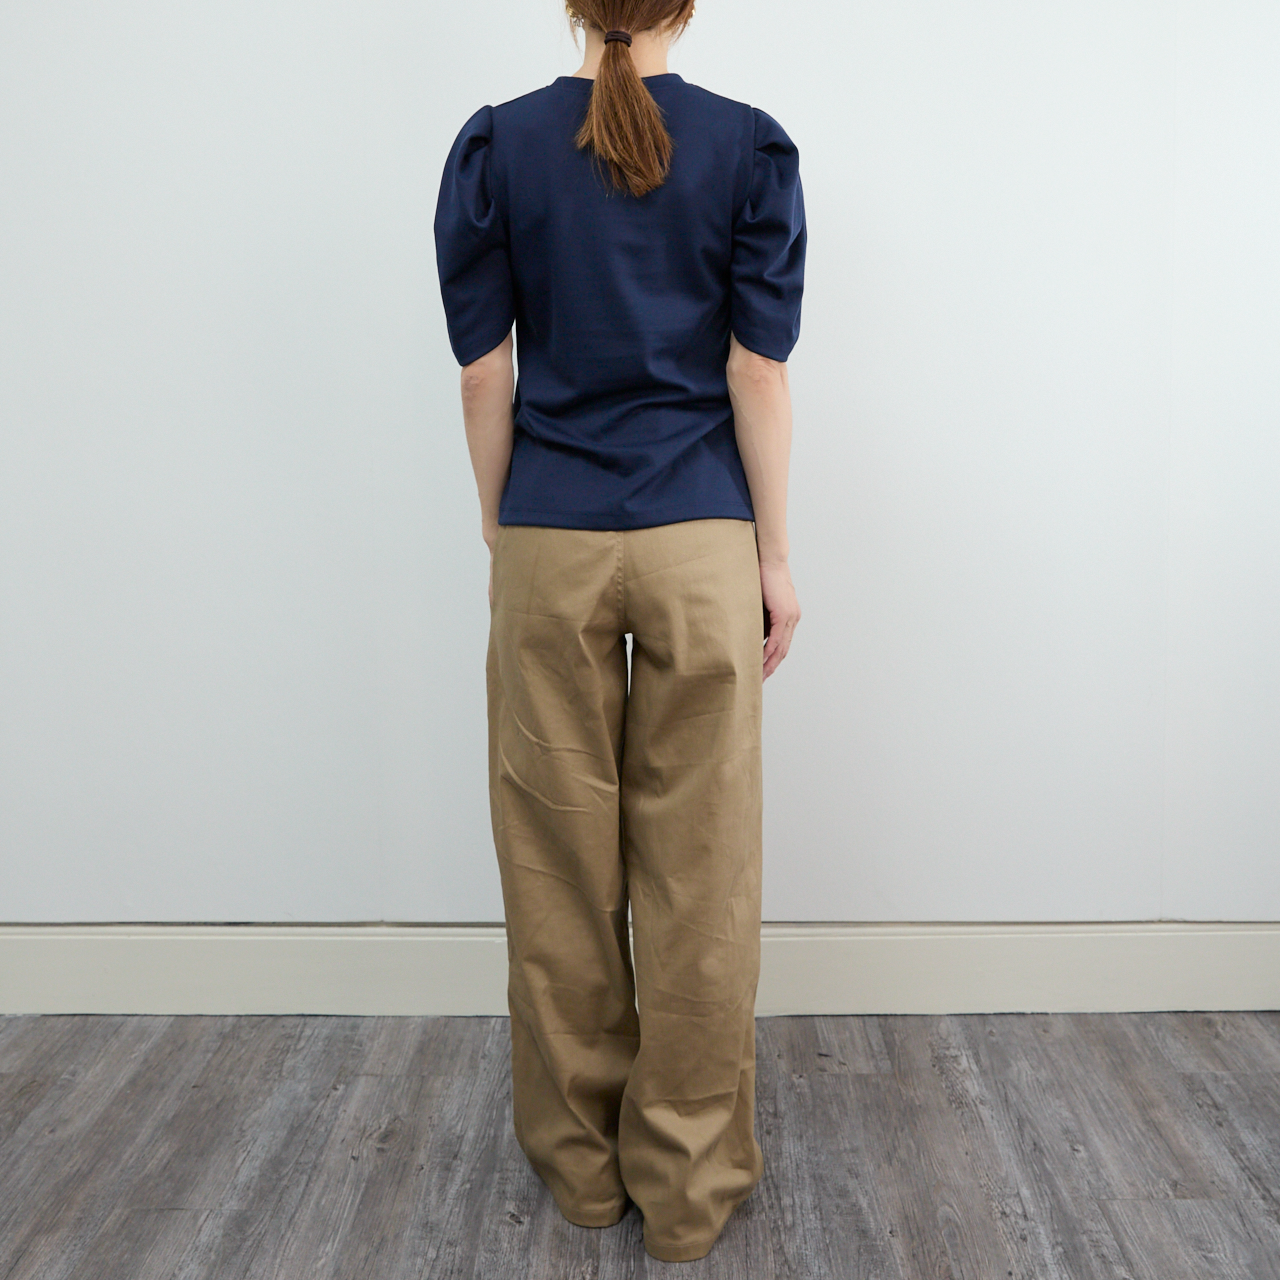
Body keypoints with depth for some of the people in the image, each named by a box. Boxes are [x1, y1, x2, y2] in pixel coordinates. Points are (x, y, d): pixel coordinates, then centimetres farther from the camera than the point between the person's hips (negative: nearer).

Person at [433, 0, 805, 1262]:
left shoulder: (494, 145, 2)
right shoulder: (751, 145, 0)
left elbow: (484, 372, 1)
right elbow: (759, 370, -3)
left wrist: (503, 540, 10)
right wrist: (774, 558, 2)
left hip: (550, 542, 1)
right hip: (700, 542, 0)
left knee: (560, 862, 11)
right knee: (699, 870, 7)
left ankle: (580, 1158, 27)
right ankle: (689, 1182, 19)